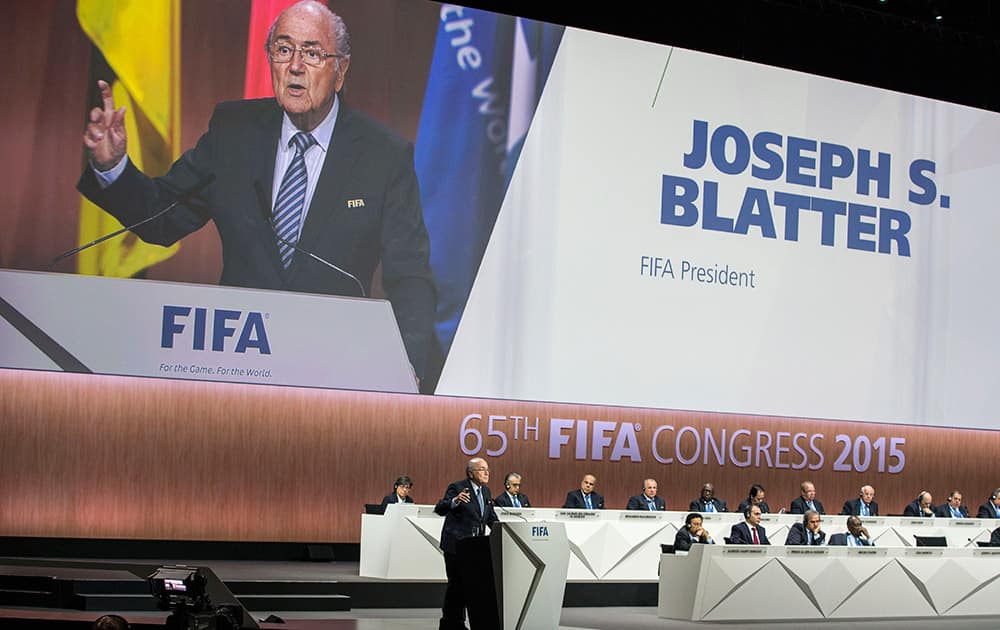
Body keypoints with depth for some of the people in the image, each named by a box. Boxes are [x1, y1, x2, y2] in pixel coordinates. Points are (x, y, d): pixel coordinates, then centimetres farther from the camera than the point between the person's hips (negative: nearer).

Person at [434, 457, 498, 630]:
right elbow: (439, 509, -20)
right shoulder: (457, 487, -10)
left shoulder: (485, 491, 13)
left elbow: (491, 518, 21)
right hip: (456, 545, -7)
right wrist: (455, 501, -38)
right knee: (457, 583, -3)